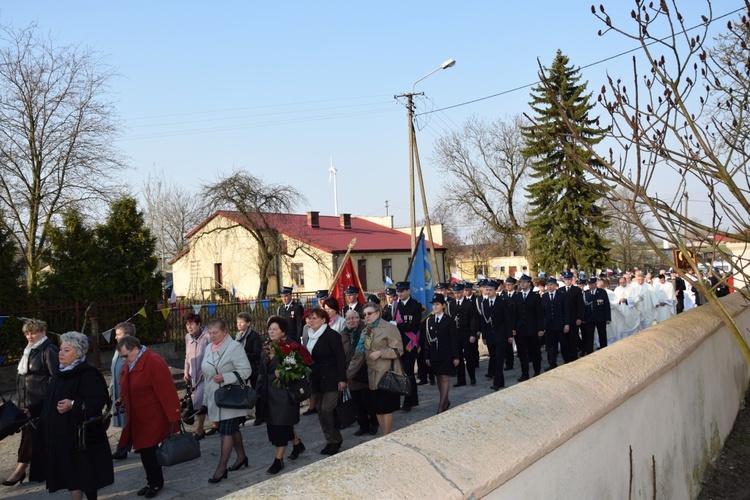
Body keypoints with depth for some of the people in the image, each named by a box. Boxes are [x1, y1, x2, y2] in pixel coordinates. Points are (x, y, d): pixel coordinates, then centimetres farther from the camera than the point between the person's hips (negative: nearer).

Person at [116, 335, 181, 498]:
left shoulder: (154, 362, -22)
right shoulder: (129, 364, 6)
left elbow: (167, 392, -23)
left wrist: (173, 417, -22)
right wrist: (122, 399, 2)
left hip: (153, 419, -8)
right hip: (137, 419, 8)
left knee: (149, 451, -2)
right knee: (145, 451, 14)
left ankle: (155, 483, 17)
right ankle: (153, 482, 28)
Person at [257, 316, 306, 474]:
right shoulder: (267, 347, 9)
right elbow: (263, 369, 16)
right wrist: (260, 387, 11)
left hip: (284, 391, -7)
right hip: (269, 392, 7)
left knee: (281, 424, -2)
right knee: (273, 422, 14)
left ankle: (279, 459, 7)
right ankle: (297, 444, 35)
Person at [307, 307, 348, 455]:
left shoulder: (332, 335, -11)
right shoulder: (311, 336, 10)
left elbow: (340, 358, -13)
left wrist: (342, 379, -17)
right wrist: (309, 378, 12)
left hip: (331, 379, -7)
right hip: (317, 380, 7)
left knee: (327, 409, -11)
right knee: (320, 410, 8)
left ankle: (336, 440, 7)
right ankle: (330, 441, 19)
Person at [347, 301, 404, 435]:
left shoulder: (389, 328, -7)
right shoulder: (366, 331, 13)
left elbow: (398, 350, -12)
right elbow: (359, 355, 15)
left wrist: (380, 353, -22)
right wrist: (348, 374, 12)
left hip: (386, 375, -7)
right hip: (373, 375, 7)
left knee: (386, 408, -2)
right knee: (377, 408, 9)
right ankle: (385, 436, 20)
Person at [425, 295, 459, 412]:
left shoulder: (449, 320, -6)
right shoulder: (429, 320, 5)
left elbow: (453, 339, -6)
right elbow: (428, 339, 6)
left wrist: (455, 357, -8)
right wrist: (428, 356, 5)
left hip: (446, 354, -4)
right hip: (434, 354, 5)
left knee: (445, 378, -4)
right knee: (439, 378, 11)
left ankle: (441, 406, -5)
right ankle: (446, 401, 26)